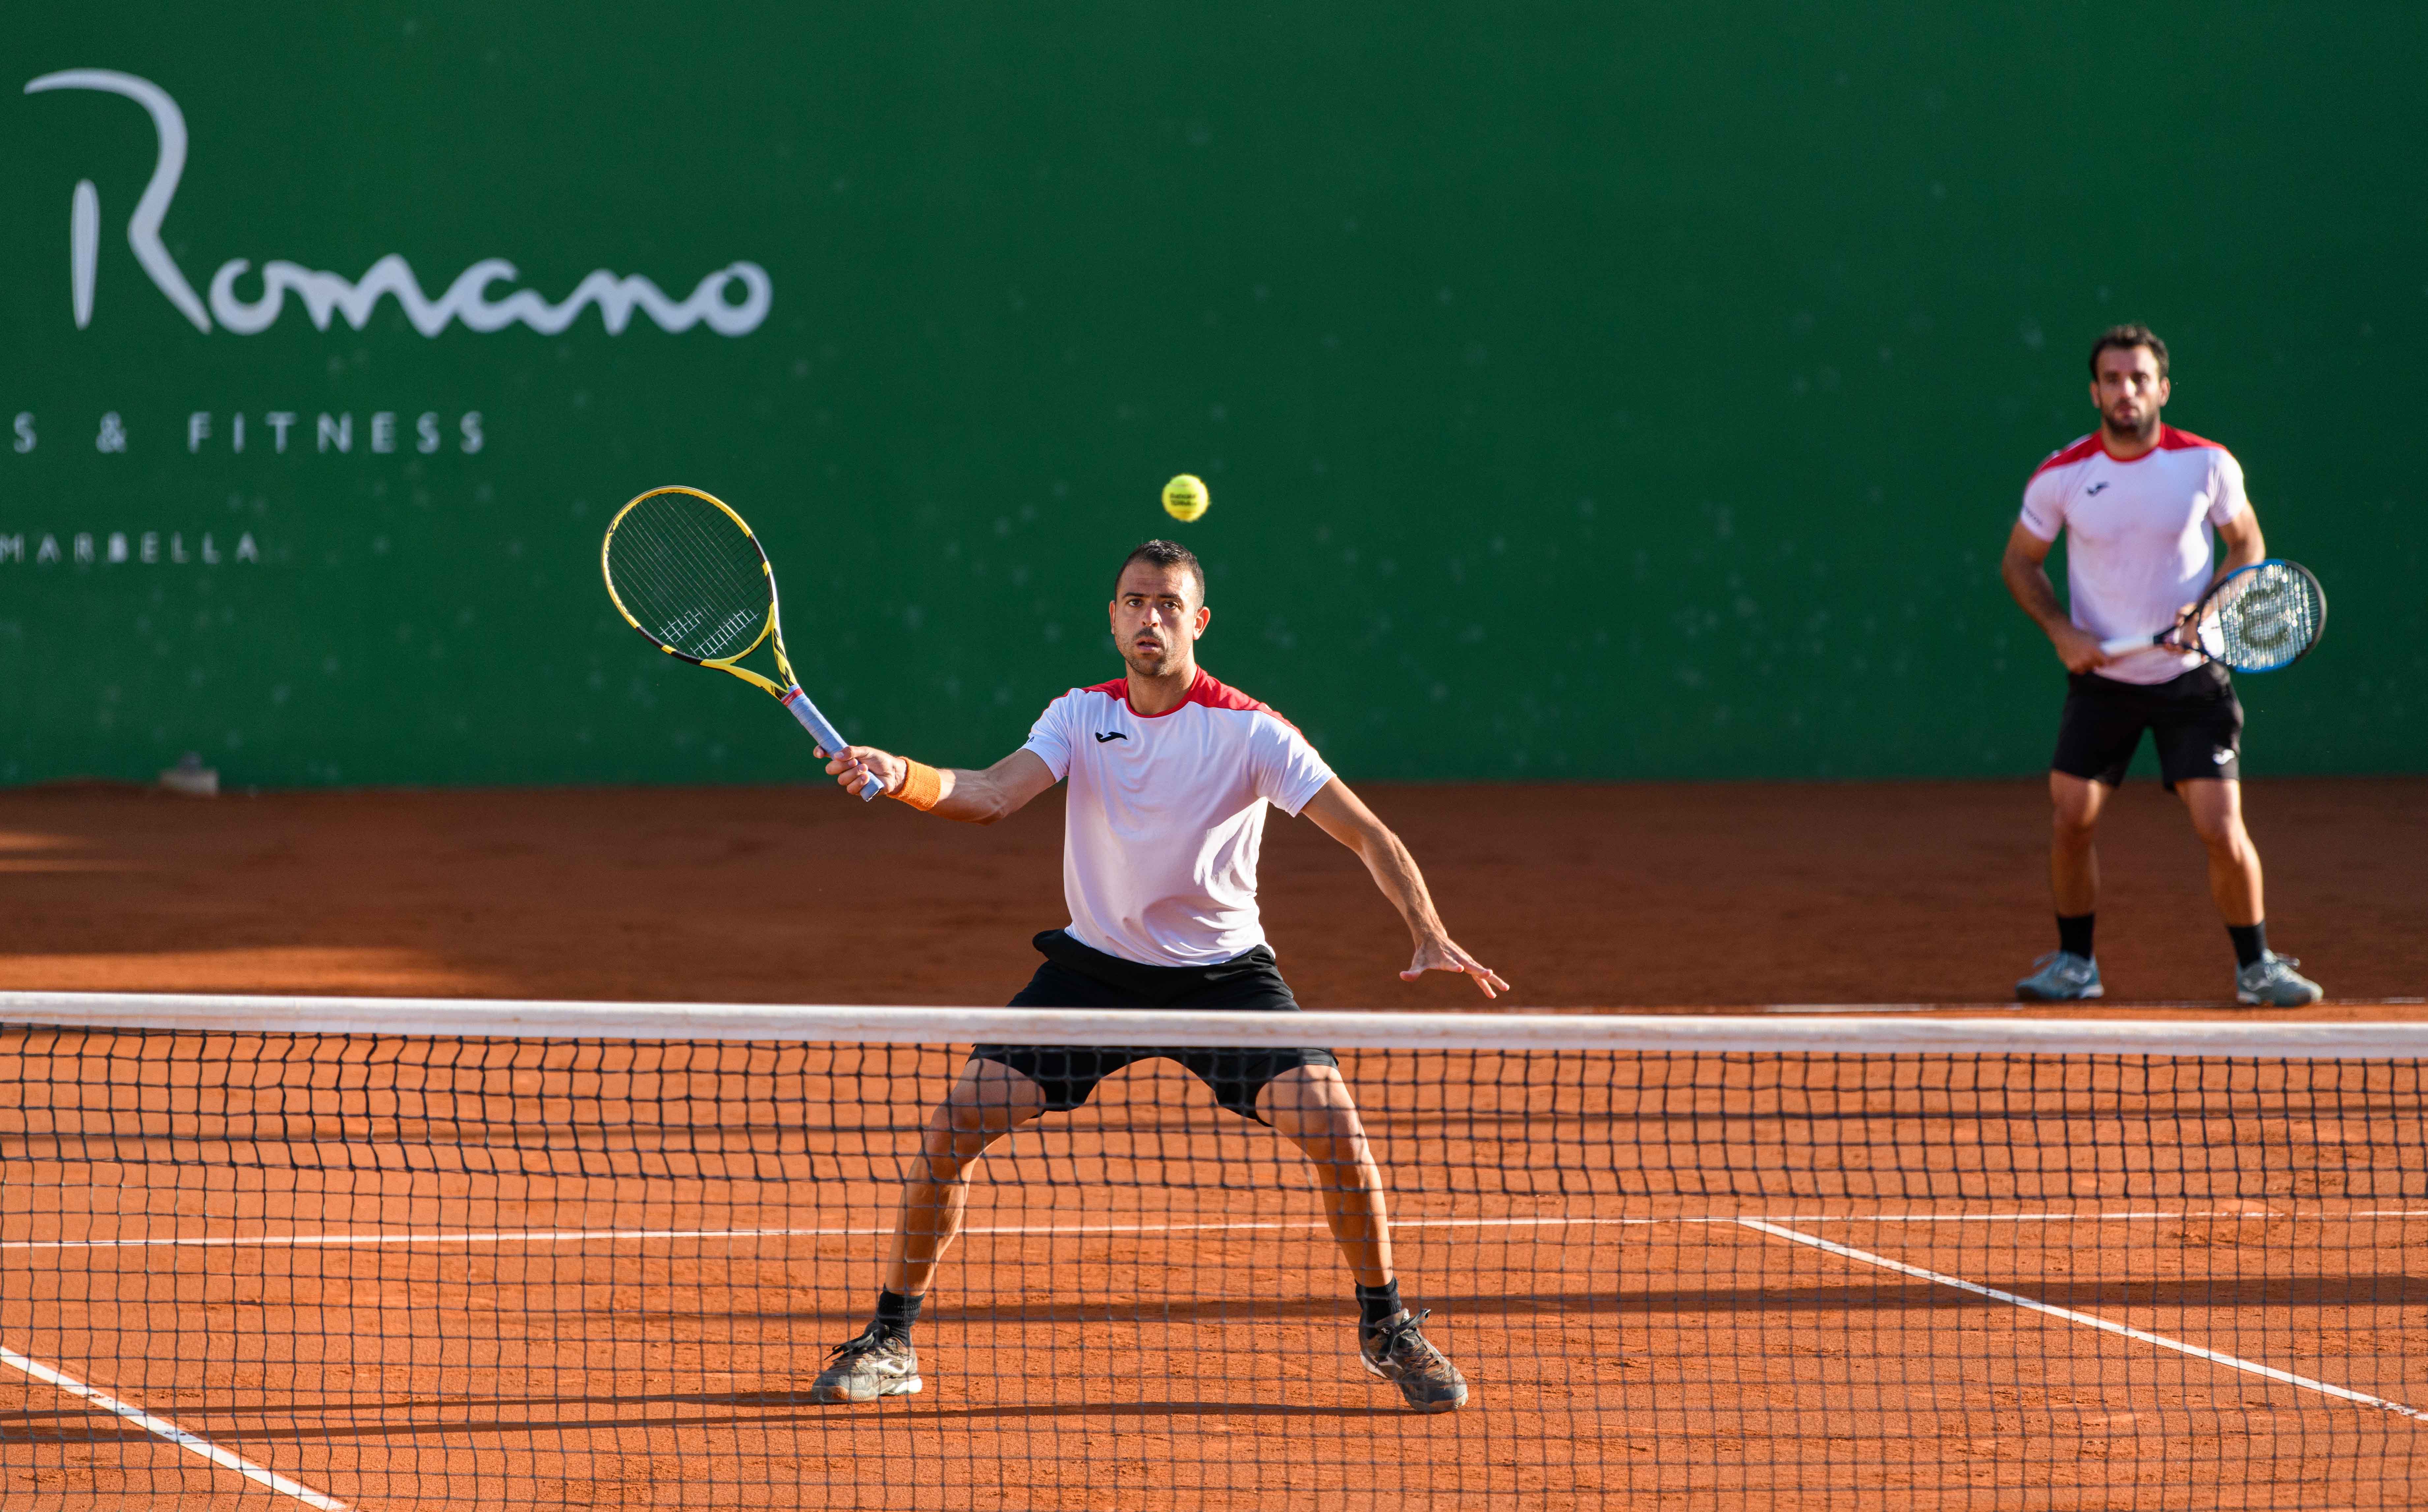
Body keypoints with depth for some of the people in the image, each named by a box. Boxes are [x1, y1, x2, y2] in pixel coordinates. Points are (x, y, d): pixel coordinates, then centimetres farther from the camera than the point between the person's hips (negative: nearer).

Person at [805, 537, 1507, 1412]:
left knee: (1332, 1126, -20)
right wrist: (901, 778, -37)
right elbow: (991, 796, -17)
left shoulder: (1251, 732, -12)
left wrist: (1431, 937, -32)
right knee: (954, 1127, -11)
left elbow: (1368, 836, -16)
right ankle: (891, 1341, 3)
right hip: (1095, 967, 2)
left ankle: (1385, 1328, 2)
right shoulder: (1082, 717, -3)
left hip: (1224, 971, -2)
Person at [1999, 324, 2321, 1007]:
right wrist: (2061, 630, -9)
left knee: (2222, 829, -8)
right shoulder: (2061, 477, -8)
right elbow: (2021, 562, 7)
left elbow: (2247, 545, 5)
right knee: (2072, 818, -4)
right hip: (2101, 678, 1)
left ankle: (2257, 966, 10)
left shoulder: (2207, 464, -9)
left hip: (2191, 680, -1)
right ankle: (2074, 962, 15)